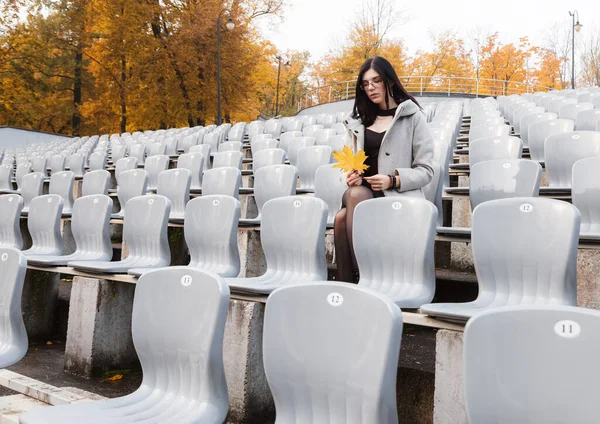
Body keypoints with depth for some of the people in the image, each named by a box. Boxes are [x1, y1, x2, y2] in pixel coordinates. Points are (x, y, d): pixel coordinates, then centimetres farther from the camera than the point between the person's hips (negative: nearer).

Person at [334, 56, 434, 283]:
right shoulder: (358, 118, 17)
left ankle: (359, 279, -23)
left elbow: (425, 171, -1)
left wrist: (393, 180, -17)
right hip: (361, 193, 4)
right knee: (341, 218, -31)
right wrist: (349, 175, -6)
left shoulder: (413, 117, 2)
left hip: (398, 197, -4)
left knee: (344, 218, -33)